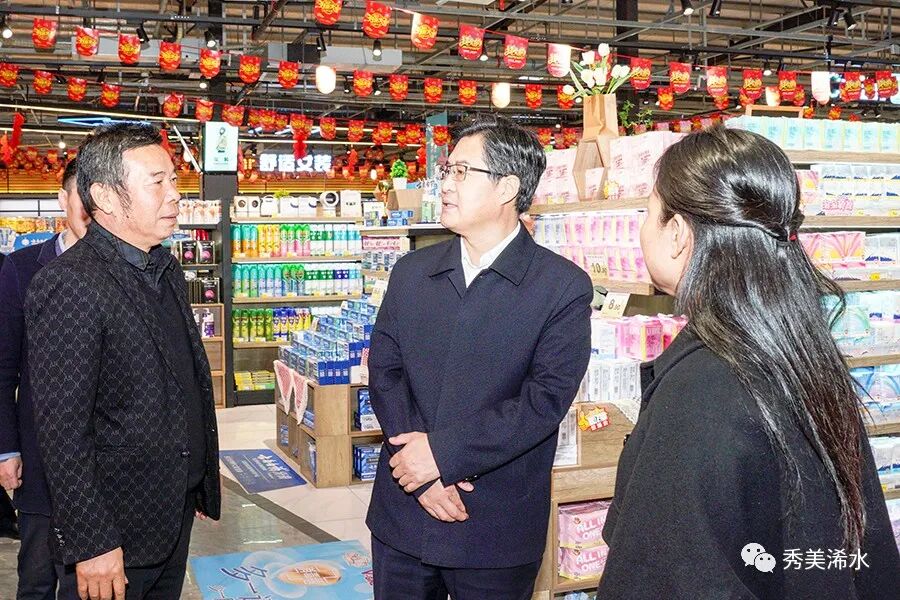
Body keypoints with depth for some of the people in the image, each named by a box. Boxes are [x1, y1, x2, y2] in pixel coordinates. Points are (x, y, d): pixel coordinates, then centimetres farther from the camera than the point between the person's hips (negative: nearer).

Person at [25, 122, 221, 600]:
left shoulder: (166, 270, 8)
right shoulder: (69, 285, -20)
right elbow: (62, 431, -21)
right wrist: (90, 544, -19)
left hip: (175, 514, 8)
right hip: (115, 532, -8)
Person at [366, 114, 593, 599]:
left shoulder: (564, 287, -8)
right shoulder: (411, 272, 6)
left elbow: (545, 399, -14)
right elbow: (384, 371, 1)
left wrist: (442, 453, -18)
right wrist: (422, 470, -12)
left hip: (497, 526, -3)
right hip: (403, 512, 4)